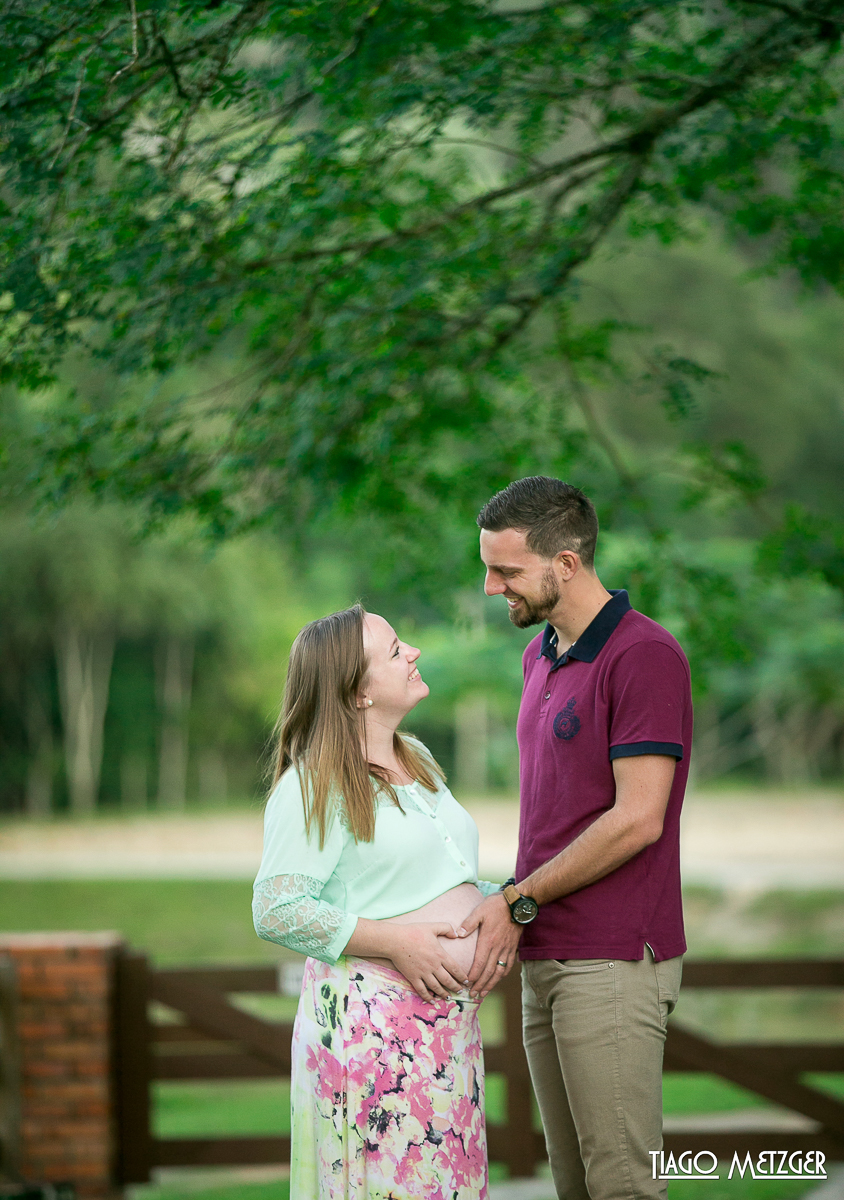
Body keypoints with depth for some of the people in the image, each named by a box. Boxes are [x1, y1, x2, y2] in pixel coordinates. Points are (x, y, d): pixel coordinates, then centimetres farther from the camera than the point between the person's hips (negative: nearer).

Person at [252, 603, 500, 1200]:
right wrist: (393, 942, -19)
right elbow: (277, 911, -15)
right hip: (373, 1022, -8)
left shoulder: (418, 759, 17)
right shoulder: (312, 784, -9)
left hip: (448, 1016, 8)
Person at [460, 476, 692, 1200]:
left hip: (613, 961, -9)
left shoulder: (645, 655, -13)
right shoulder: (542, 657, 16)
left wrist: (519, 900, -12)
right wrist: (511, 914, 8)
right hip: (546, 957, 9)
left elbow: (637, 819, -18)